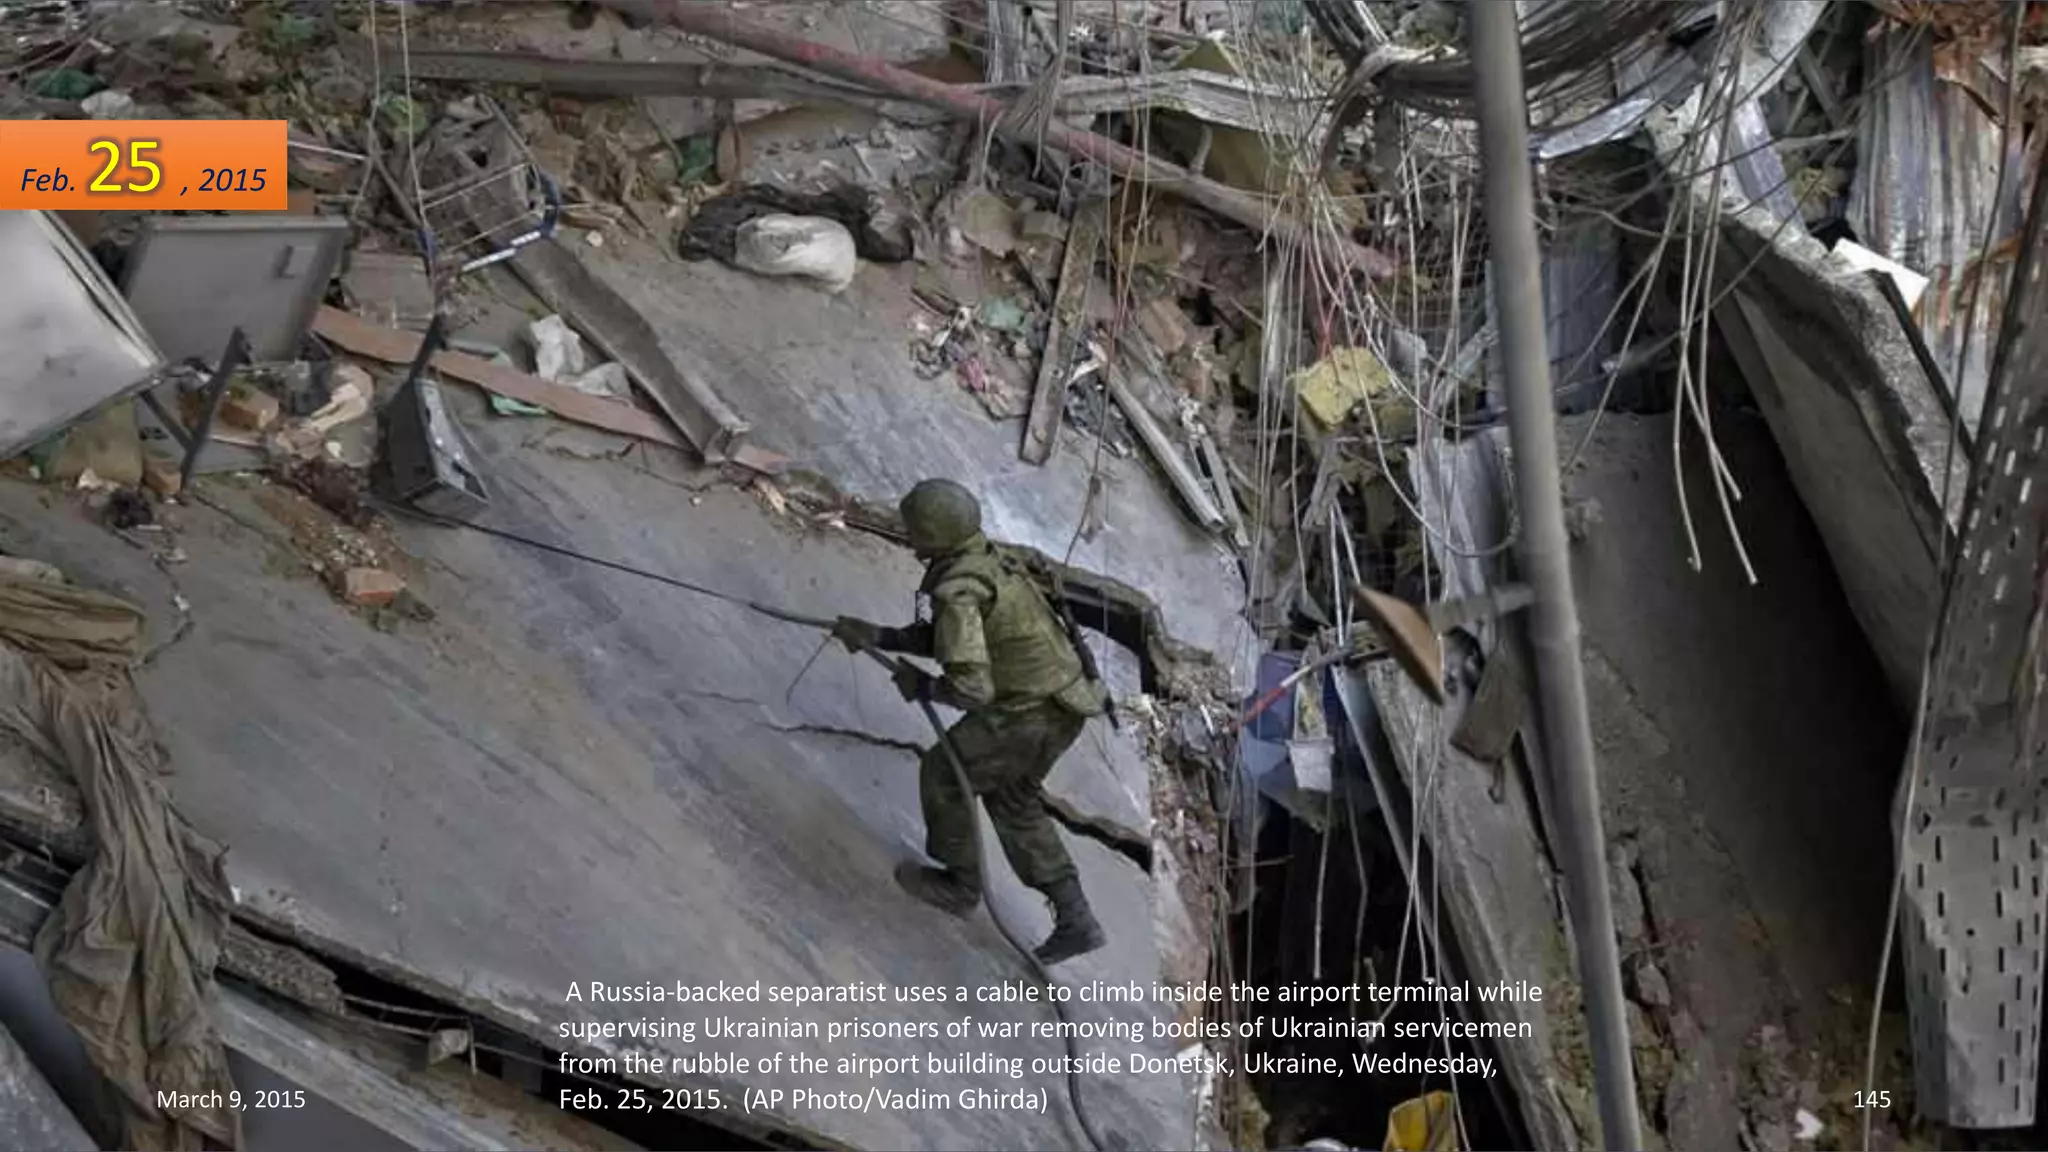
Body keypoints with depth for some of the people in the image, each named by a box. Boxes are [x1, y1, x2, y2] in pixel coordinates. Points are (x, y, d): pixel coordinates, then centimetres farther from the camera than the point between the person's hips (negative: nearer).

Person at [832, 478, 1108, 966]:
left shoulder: (958, 591, -23)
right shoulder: (987, 559, 7)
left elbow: (972, 688, -28)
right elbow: (949, 638, 19)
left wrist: (922, 686, -9)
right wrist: (880, 637, 14)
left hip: (1030, 715, -9)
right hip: (1064, 704, 9)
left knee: (942, 772, 11)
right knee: (1013, 800, 24)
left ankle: (959, 882, 31)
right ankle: (1075, 919, 22)